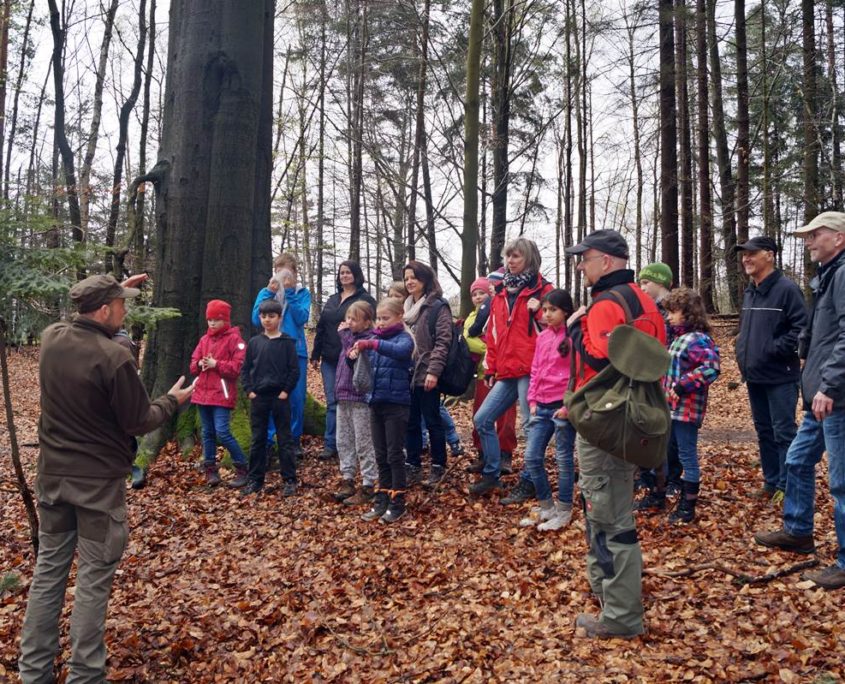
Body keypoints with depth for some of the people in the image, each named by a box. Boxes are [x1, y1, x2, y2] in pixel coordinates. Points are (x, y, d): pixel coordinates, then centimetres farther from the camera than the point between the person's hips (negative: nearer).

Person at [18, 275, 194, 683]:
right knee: (94, 577, 4)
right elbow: (139, 422, -13)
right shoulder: (114, 358, -22)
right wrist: (173, 400, 4)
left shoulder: (51, 338, -1)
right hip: (98, 480, -6)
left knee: (48, 568, 15)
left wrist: (108, 290, 30)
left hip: (52, 474, 7)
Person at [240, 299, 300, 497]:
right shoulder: (254, 342, 6)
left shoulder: (287, 342, -1)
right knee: (257, 440, 9)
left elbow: (294, 370, -3)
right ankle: (255, 480, 18)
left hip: (280, 397, -3)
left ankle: (289, 480, 8)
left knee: (285, 439, 2)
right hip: (258, 398, 3)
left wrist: (286, 391, -9)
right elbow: (245, 369, 9)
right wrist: (249, 390, -1)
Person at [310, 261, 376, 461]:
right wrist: (315, 354, 14)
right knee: (332, 402, 6)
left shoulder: (365, 300, -2)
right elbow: (321, 328, 17)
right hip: (329, 360, 5)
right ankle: (330, 445, 9)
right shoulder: (332, 300, 17)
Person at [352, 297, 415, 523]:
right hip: (376, 403, 6)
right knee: (381, 456, 13)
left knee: (394, 455, 1)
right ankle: (382, 500, 22)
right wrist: (355, 354, -16)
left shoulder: (404, 337, -8)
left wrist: (371, 344, -40)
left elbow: (401, 351, -32)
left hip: (396, 404, -6)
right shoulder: (375, 338, 9)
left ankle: (397, 503, 11)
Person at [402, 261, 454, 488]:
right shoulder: (405, 307, 16)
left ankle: (438, 467, 14)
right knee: (411, 422, 10)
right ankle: (413, 467, 19)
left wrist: (433, 371, -21)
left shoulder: (438, 307, -7)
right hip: (407, 374, 7)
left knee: (432, 421, 2)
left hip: (426, 375, -6)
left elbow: (443, 341, -14)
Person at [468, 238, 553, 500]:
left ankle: (528, 482, 12)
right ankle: (491, 474, 21)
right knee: (482, 420, 7)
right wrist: (490, 368, 15)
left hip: (530, 370, -7)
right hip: (506, 372, 7)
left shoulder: (541, 290, -2)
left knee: (531, 427, 0)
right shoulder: (501, 292, 17)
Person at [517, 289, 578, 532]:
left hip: (563, 407, -7)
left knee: (564, 459, 4)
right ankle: (546, 506, 23)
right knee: (532, 457, 7)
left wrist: (568, 406, -15)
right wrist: (533, 400, 8)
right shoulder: (542, 337, 12)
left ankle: (563, 511, 17)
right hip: (541, 407, 7)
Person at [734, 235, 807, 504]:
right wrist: (742, 351, 11)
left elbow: (802, 328, -19)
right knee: (764, 431, 15)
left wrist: (774, 350, -19)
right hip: (754, 377, 8)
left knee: (783, 433, -1)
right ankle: (771, 481, 26)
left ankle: (786, 487, 8)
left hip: (780, 377, -8)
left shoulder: (787, 289, -13)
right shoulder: (749, 292, 12)